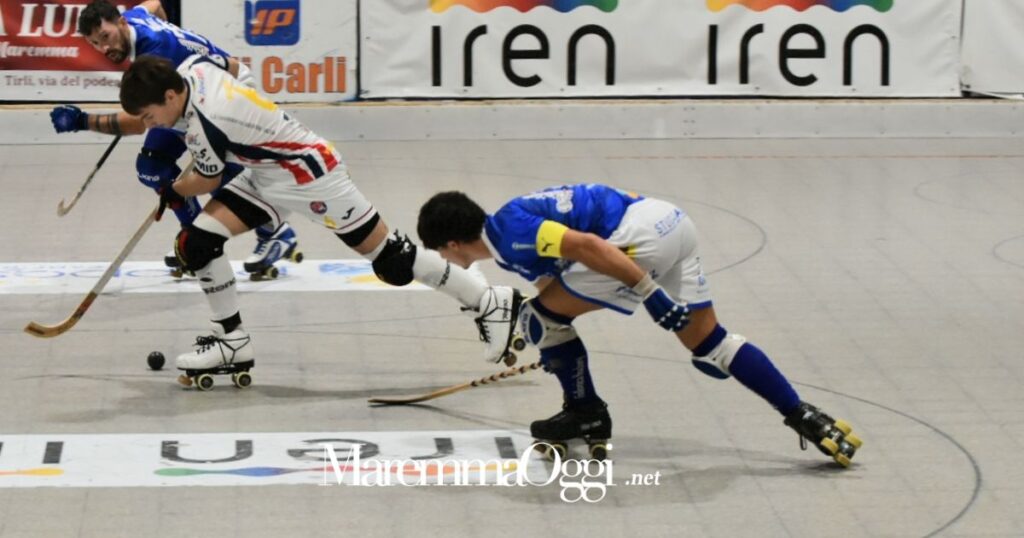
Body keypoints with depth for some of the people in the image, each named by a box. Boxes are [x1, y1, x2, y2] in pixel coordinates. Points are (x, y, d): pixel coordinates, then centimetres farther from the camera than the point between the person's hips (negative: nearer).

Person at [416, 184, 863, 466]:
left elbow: (586, 246, -22)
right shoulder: (514, 230, 22)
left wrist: (650, 294, -22)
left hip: (640, 236, -10)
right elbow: (552, 274, 36)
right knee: (708, 343, 13)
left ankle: (586, 414, 16)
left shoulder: (508, 231, -9)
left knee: (542, 316, 1)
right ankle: (806, 419, 7)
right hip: (669, 221, 10)